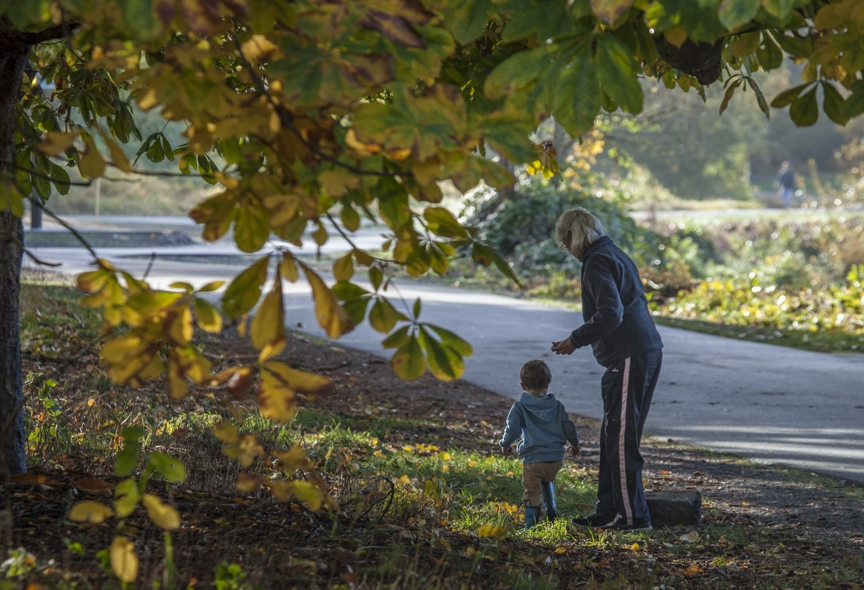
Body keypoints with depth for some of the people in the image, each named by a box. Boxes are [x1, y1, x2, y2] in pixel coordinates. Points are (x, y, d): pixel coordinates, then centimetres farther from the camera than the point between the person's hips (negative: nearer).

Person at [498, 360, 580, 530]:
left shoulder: (520, 407, -6)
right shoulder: (557, 406, 4)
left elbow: (513, 429, -10)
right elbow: (568, 427, 10)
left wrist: (505, 444, 10)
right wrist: (574, 444, 28)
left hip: (533, 460, -4)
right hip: (556, 458, 4)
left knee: (532, 492, 3)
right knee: (547, 481, 31)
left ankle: (531, 526, 2)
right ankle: (551, 509, 20)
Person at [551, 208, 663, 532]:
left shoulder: (597, 262, -10)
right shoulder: (616, 256, 21)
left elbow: (610, 313, -21)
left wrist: (575, 340, -11)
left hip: (629, 359, -10)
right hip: (646, 352, 10)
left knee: (621, 439, -7)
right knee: (612, 438, 14)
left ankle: (633, 516, -5)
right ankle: (609, 511, 19)